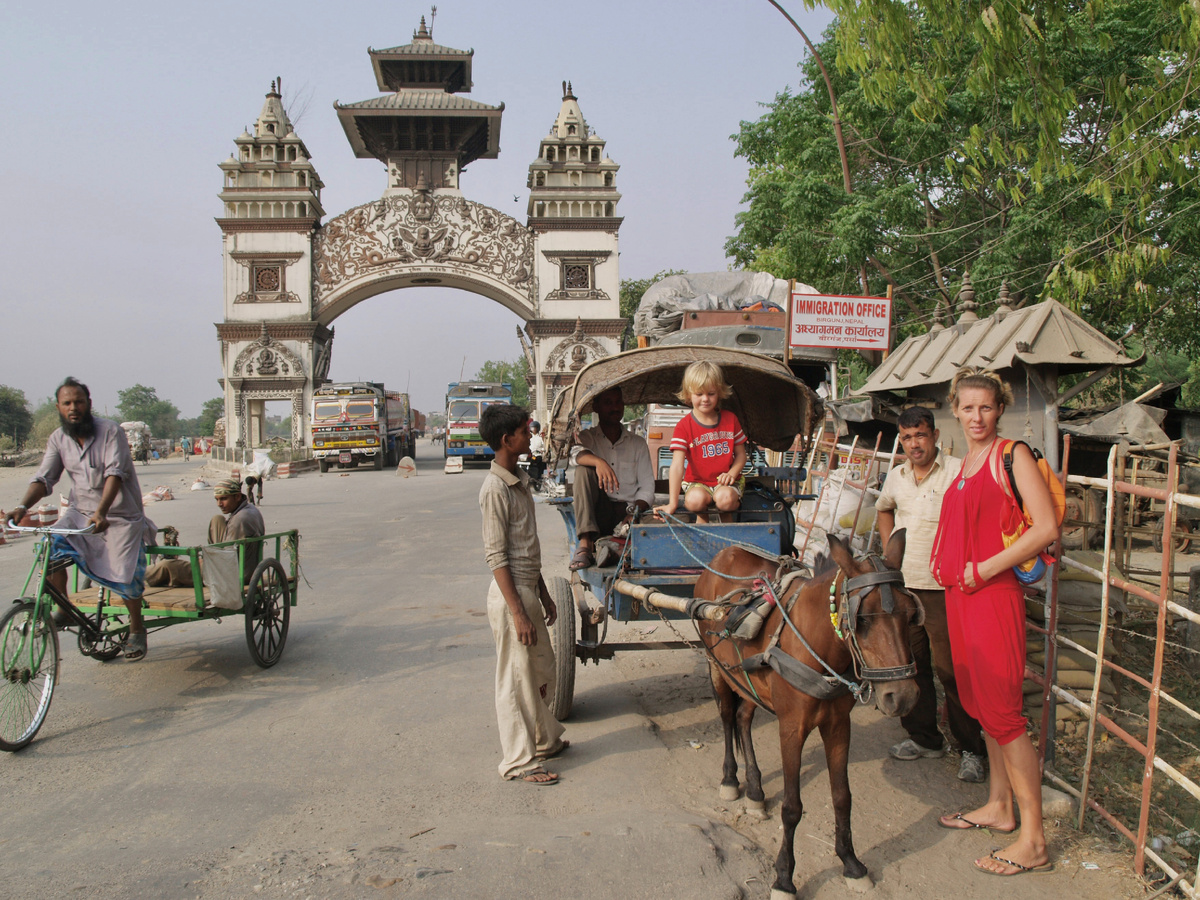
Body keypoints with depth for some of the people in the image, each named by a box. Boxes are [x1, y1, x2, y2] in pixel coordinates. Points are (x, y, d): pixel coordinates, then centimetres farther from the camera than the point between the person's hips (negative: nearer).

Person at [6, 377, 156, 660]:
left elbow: (115, 473, -25)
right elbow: (44, 478, -3)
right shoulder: (58, 439, 0)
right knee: (51, 550, -20)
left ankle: (137, 629, 17)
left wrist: (101, 512, -38)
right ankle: (61, 610, 0)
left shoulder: (111, 432, -14)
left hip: (120, 515, -4)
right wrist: (23, 506, -21)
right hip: (80, 512, 4)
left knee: (124, 577, -8)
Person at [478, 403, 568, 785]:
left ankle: (545, 739, 36)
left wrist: (543, 595, 19)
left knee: (542, 669, 19)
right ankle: (520, 761, 12)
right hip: (510, 595, -9)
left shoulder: (520, 481, 11)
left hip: (528, 589, 9)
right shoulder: (495, 489, -17)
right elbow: (496, 557, -19)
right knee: (516, 679, 1)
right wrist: (518, 613, -20)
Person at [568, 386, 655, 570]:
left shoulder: (638, 443, 15)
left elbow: (647, 486, 6)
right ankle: (585, 542, -38)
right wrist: (598, 461, -38)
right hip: (597, 512, 1)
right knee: (584, 469, -29)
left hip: (626, 511, -1)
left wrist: (634, 513, -13)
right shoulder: (587, 437, 11)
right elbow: (577, 453, -16)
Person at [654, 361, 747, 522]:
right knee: (695, 500, -34)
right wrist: (672, 504, -23)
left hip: (725, 482, 1)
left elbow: (741, 455, 9)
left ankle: (726, 519, 3)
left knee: (725, 498, -33)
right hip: (697, 483, -1)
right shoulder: (684, 426, -7)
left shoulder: (730, 419, 2)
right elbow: (677, 465, -16)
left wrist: (732, 473, -15)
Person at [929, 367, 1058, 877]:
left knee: (1002, 711, -7)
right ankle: (999, 807, 31)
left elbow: (1047, 528, -17)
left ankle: (1034, 842, 2)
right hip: (957, 593, 8)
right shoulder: (965, 463, 15)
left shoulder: (1012, 455, -9)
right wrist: (947, 565, 12)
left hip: (993, 595, -8)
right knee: (980, 704, 16)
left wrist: (985, 568, -17)